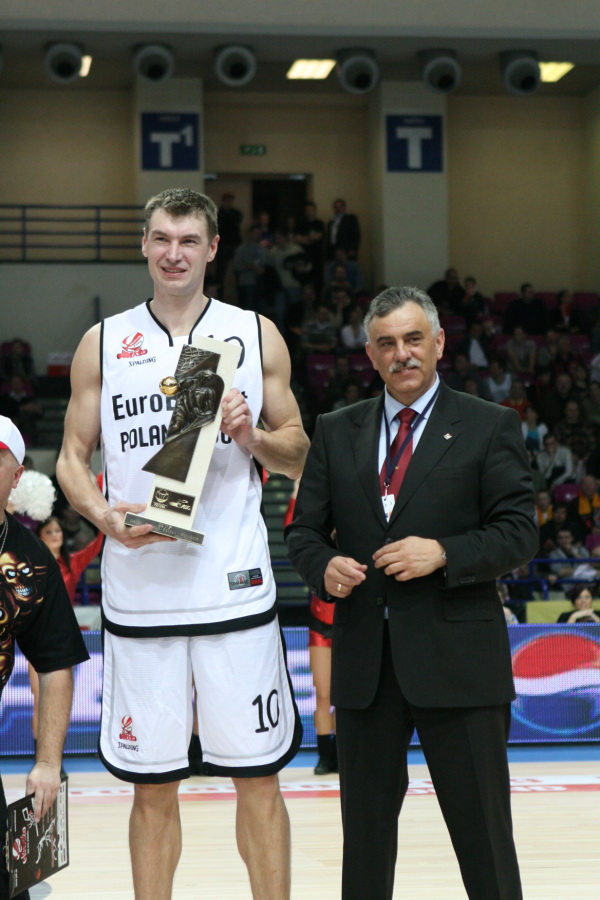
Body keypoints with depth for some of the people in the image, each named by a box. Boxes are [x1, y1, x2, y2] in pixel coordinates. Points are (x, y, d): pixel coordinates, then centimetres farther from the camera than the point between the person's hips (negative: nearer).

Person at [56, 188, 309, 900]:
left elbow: (297, 455, 12)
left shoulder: (257, 335, 9)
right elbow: (73, 455, 11)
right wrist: (101, 512, -9)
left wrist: (251, 435, -9)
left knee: (258, 780, 1)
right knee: (151, 784, 6)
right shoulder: (103, 343, 9)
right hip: (139, 592, 1)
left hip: (235, 590, 0)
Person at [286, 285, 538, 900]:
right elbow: (304, 530, 12)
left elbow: (519, 534, -2)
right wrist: (325, 567, -9)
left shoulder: (490, 428, 3)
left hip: (456, 658, -3)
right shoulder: (336, 432, 13)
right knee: (365, 826, 10)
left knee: (481, 825, 1)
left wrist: (443, 554, -16)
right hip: (364, 661, 3)